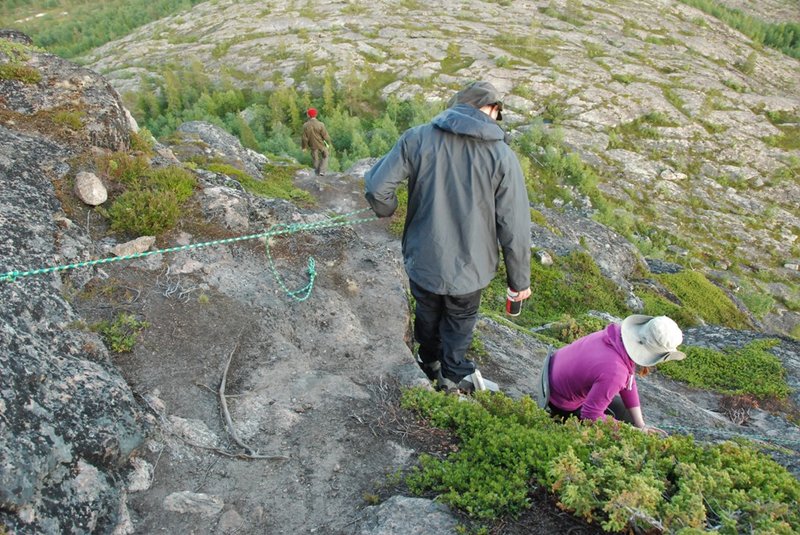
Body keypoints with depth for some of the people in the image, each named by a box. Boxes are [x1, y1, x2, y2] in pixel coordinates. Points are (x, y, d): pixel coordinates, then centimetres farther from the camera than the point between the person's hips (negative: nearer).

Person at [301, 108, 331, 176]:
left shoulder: (305, 125, -16)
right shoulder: (320, 124, -24)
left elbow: (305, 138, -8)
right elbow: (325, 136, -16)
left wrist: (304, 147, 6)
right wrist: (328, 142, 3)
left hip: (313, 145, 2)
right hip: (322, 144, -2)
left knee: (315, 159, 19)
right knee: (325, 157, 20)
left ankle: (317, 172, 30)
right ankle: (322, 171, 11)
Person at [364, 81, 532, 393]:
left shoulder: (416, 138, -12)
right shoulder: (502, 156, -16)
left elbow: (376, 187, -14)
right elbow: (515, 229, -14)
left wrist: (388, 210, 9)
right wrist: (519, 280, -1)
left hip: (422, 261, 2)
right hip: (469, 268, -2)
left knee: (427, 314, 30)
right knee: (460, 323, 26)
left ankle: (430, 362, 55)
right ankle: (452, 376, 46)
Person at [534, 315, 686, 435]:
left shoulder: (619, 332, -19)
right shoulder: (615, 373, -41)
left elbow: (628, 382, -5)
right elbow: (590, 415, -30)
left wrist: (640, 425, -3)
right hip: (561, 401, -8)